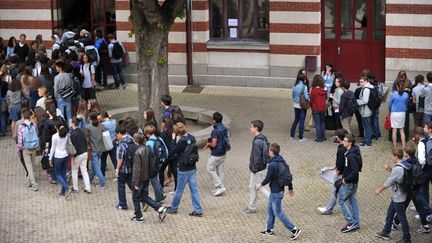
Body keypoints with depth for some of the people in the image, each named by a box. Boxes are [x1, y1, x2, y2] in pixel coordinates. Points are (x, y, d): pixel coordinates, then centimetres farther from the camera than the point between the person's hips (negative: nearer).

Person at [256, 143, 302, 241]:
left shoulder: (272, 165, -25)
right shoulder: (283, 161, 1)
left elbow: (268, 178, -16)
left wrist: (260, 185, 3)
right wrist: (290, 188, 18)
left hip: (276, 192, -9)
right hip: (280, 189, 9)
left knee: (278, 212, -1)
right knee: (270, 209, 21)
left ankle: (294, 230, -1)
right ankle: (269, 229, 31)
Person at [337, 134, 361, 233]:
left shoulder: (351, 156, -27)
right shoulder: (355, 150, 4)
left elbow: (355, 171, -30)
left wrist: (346, 179, -19)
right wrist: (344, 175, 14)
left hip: (349, 183, -10)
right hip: (354, 181, 10)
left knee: (341, 200, 2)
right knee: (353, 200, 16)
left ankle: (351, 222, 4)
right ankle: (356, 223, 23)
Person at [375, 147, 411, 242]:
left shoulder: (397, 169, -28)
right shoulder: (403, 166, 0)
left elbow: (388, 183, -20)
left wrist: (379, 189, -5)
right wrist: (390, 169, 1)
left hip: (398, 198, -10)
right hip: (396, 196, 10)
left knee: (402, 217, 4)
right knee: (389, 214, 21)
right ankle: (385, 233, 34)